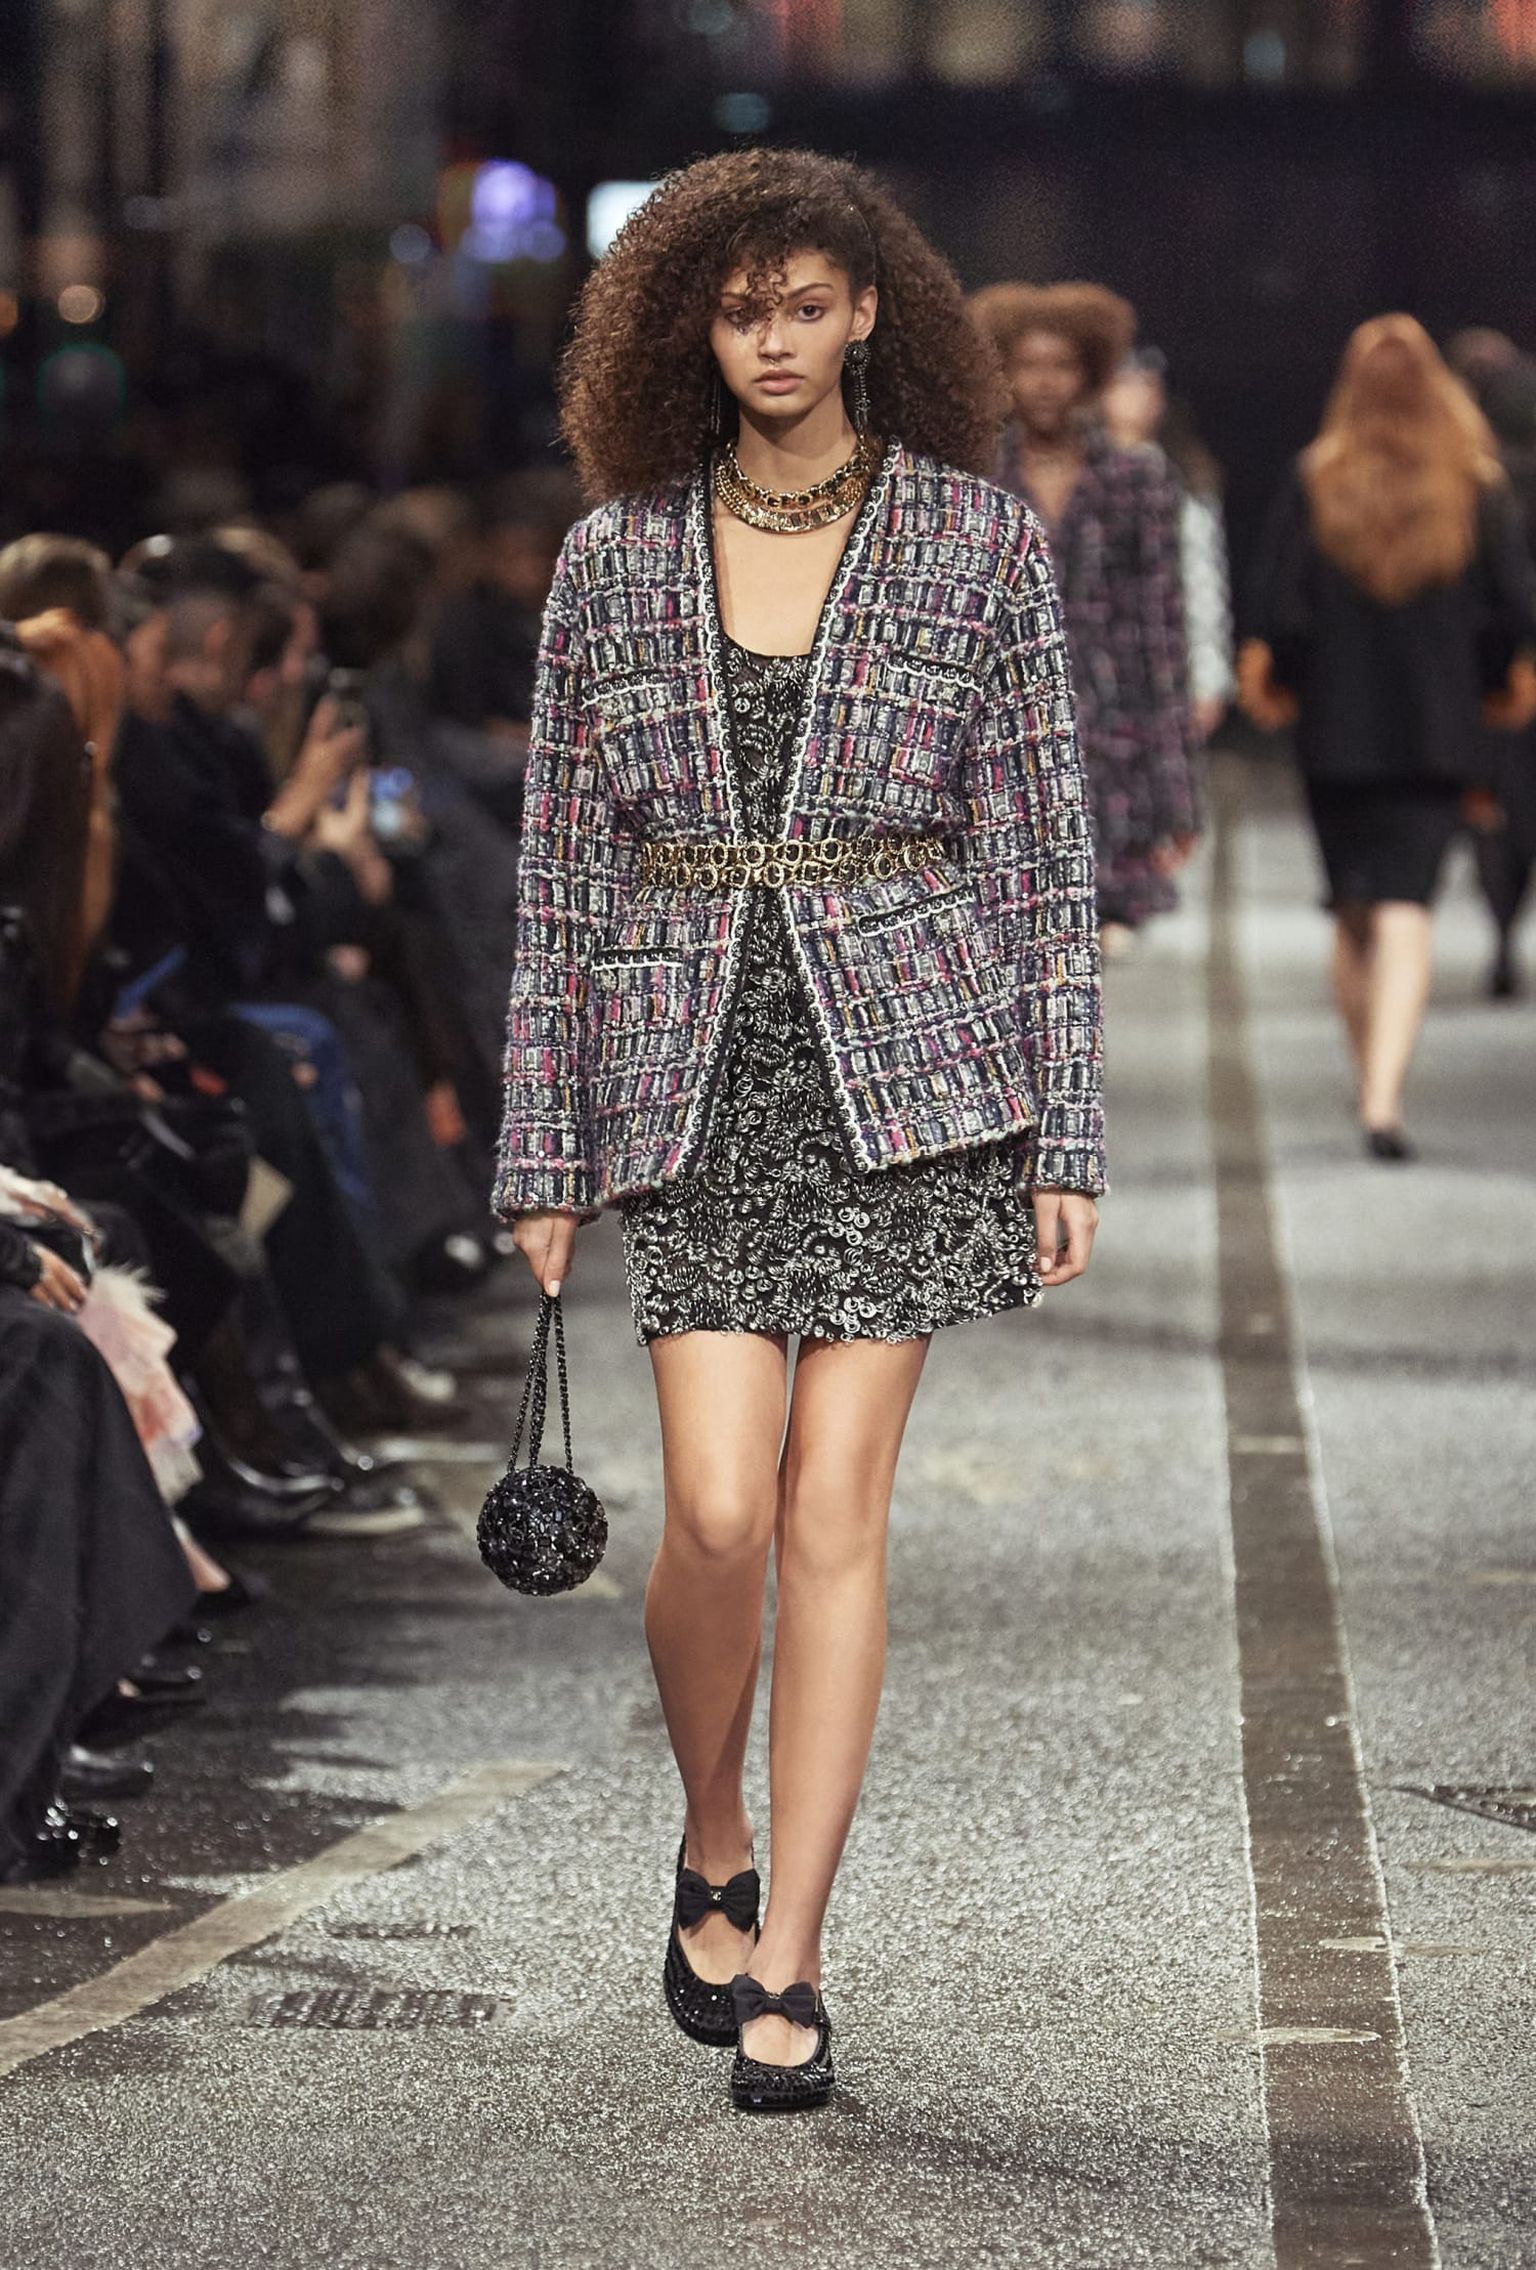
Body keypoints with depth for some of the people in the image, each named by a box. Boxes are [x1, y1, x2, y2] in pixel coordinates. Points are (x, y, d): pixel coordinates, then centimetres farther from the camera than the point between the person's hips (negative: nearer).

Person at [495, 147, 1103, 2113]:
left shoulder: (978, 542, 2)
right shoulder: (616, 557, 6)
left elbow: (1041, 846, 2)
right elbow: (564, 863, 8)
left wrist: (1065, 1141, -2)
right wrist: (543, 1148, 5)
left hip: (907, 1066, -1)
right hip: (692, 1071, 1)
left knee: (833, 1509, -5)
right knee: (719, 1508, -9)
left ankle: (787, 1958, 3)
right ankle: (710, 1861, 18)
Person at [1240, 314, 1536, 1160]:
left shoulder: (1314, 485, -5)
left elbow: (1274, 614, -9)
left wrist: (1278, 682, 10)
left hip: (1336, 731, 0)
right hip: (1438, 733, 0)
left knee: (1353, 917, 15)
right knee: (1406, 913, -4)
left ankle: (1373, 1084, 24)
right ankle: (1384, 1095, -21)